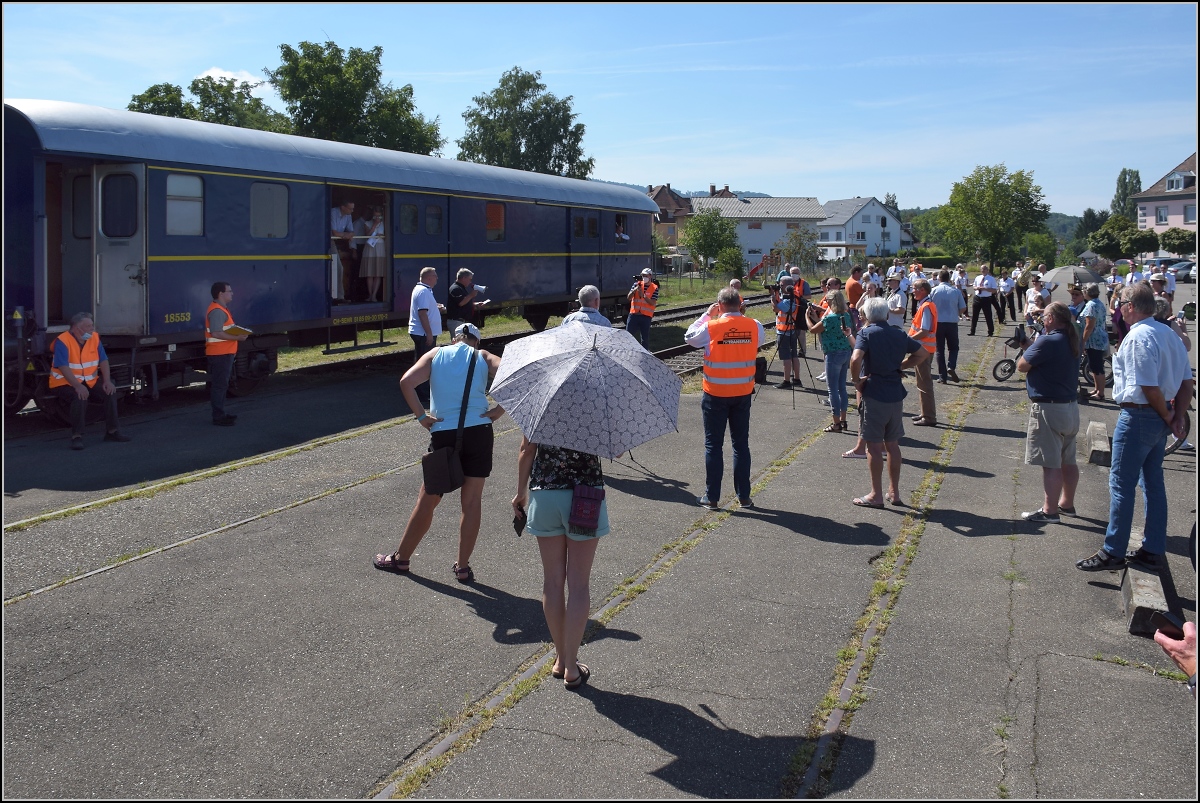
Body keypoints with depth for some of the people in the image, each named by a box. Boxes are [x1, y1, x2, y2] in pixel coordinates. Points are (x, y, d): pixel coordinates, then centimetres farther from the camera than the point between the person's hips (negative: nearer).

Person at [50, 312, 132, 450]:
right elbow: (63, 367, -26)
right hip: (65, 384, -6)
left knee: (110, 392, -14)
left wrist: (107, 381, -14)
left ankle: (112, 431, -1)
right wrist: (77, 386, -37)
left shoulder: (94, 338, 1)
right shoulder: (63, 341, -18)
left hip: (89, 383, 6)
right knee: (80, 397, -34)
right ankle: (77, 436, -24)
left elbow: (103, 361, 1)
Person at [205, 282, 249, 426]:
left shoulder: (222, 309, 18)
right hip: (220, 354, -11)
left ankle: (220, 413, 26)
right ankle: (218, 416, -2)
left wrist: (239, 333, 13)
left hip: (225, 353, 11)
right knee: (220, 385, -6)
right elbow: (216, 333, -26)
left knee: (222, 384, 17)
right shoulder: (217, 311, -18)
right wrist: (237, 338, -24)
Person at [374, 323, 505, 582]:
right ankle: (463, 567, 11)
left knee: (427, 500, 11)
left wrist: (422, 416, -4)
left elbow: (406, 382, -7)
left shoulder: (436, 355, 8)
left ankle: (401, 558, 24)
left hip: (444, 433, 0)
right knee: (472, 501, 8)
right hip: (479, 432, 0)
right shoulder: (482, 357, 9)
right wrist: (499, 409, -5)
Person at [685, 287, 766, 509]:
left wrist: (707, 315, 8)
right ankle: (743, 495, 17)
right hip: (743, 393, 3)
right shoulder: (754, 326, -7)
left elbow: (689, 338, 3)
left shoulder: (711, 327, -14)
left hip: (716, 394, -3)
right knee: (741, 444, 12)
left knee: (713, 445, 6)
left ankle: (711, 496, 9)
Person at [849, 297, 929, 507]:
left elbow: (856, 359, -26)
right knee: (892, 444, 15)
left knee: (874, 445, 1)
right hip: (896, 395, 6)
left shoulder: (866, 333, -9)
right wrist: (901, 366, 12)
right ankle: (894, 492, 22)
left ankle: (876, 495, 6)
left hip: (874, 395, -6)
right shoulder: (899, 334, 8)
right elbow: (923, 354, 17)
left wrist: (856, 380, -12)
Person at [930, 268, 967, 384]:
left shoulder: (934, 291, -5)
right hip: (952, 323, 0)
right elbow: (963, 308, 1)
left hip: (938, 323, 0)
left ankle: (942, 376, 5)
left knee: (940, 350, 7)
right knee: (953, 347, 15)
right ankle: (951, 367, -9)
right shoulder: (956, 291, -3)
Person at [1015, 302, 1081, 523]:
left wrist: (1028, 346, 1)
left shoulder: (1047, 342, -20)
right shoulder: (1071, 341, 9)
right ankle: (1067, 503, 30)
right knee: (1068, 461, 18)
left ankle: (1049, 511, -3)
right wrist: (1032, 345, 6)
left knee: (1050, 463, -6)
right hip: (1070, 406, 10)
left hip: (1048, 408, -9)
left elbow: (1022, 366, -14)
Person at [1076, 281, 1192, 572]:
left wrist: (1167, 418, -10)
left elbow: (1149, 387, -23)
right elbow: (1186, 382, 12)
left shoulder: (1137, 337, -19)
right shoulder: (1170, 334, 10)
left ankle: (1112, 552, 7)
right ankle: (1153, 550, 24)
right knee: (1153, 483, 16)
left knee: (1121, 484, 0)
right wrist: (1178, 417, 6)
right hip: (1160, 418, 9)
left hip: (1138, 416, -9)